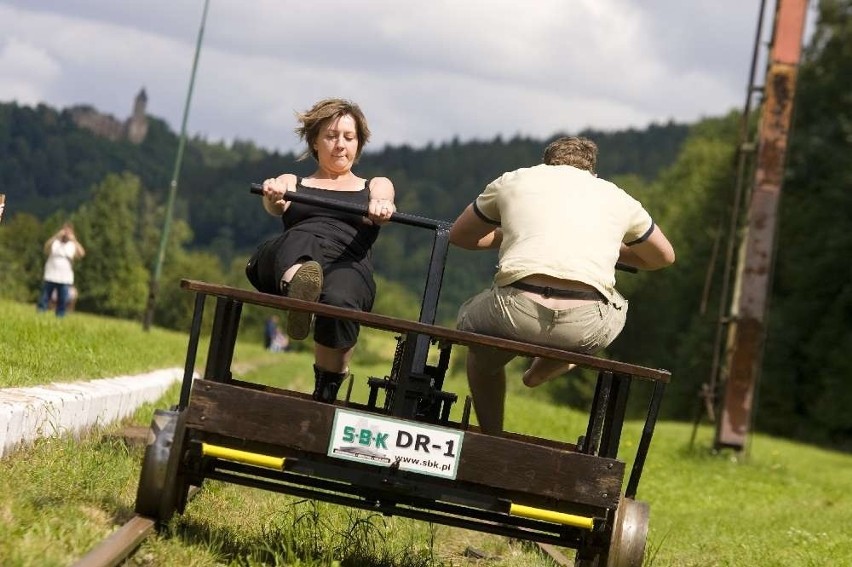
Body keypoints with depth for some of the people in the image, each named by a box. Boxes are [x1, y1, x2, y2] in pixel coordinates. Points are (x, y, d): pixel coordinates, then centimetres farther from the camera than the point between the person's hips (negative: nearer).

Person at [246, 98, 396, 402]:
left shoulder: (375, 186, 32)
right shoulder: (293, 182, 32)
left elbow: (381, 203, 5)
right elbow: (275, 206, 7)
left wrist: (381, 208, -22)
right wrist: (274, 195, -20)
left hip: (349, 265, -1)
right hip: (286, 263, 1)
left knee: (338, 301, -39)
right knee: (299, 240, -38)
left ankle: (326, 393, -30)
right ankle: (298, 287, -70)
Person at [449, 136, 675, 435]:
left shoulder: (513, 180, 23)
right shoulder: (616, 197, 24)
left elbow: (459, 236, 36)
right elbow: (664, 256, 39)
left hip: (514, 312, -1)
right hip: (587, 327, 1)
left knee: (472, 319, 35)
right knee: (614, 307, 37)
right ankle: (544, 369, 44)